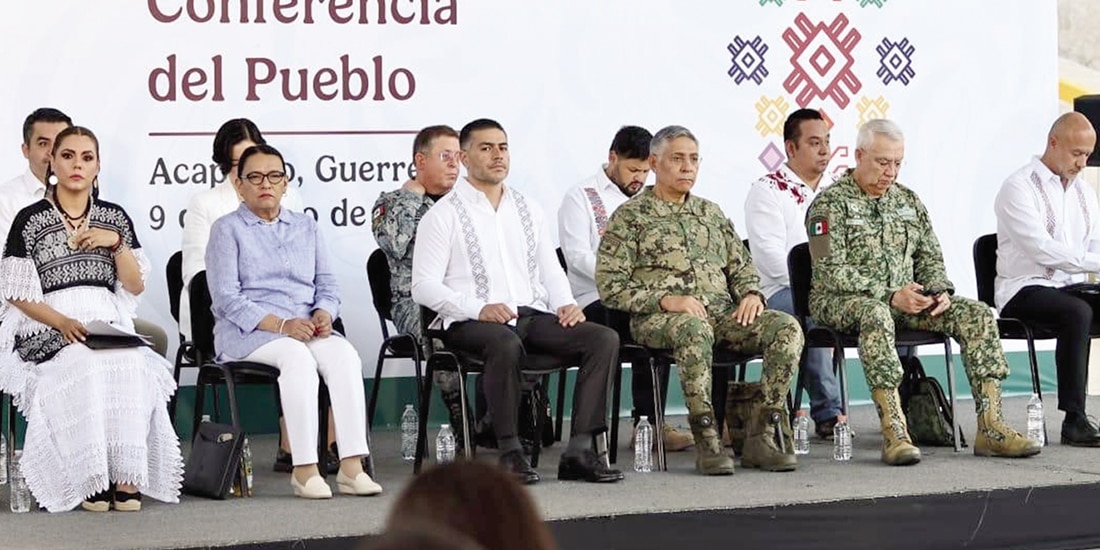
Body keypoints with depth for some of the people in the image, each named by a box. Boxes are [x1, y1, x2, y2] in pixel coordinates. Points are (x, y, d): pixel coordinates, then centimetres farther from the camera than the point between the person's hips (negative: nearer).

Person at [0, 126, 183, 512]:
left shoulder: (115, 218, 15)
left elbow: (136, 287, 12)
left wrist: (116, 243, -3)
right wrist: (63, 322, -15)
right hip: (49, 331, -2)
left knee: (130, 366, -32)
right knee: (83, 367, -36)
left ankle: (127, 478, -30)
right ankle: (89, 479, -31)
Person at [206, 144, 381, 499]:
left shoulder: (306, 227, 21)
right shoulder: (227, 229, 5)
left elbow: (326, 283, 17)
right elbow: (226, 298, -7)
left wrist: (324, 313, -8)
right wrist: (281, 325, -18)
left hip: (306, 328, 4)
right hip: (245, 333, -4)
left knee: (345, 354, -28)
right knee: (297, 357, -36)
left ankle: (351, 466, -34)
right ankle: (304, 469, -37)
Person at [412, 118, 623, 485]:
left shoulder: (527, 210, 22)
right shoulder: (443, 215, 3)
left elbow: (550, 270, 23)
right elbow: (424, 286, -4)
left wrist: (565, 304, 0)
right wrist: (478, 308, -19)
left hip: (532, 314, 6)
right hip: (471, 323, -6)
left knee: (604, 338, -18)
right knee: (506, 343, -41)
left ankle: (580, 449, -24)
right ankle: (510, 452, -30)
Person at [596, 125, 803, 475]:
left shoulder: (711, 213, 25)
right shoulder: (629, 217, 7)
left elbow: (741, 266, 26)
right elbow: (610, 285, -2)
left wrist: (750, 293, 2)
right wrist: (665, 299, -16)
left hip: (721, 312, 5)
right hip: (657, 318, -5)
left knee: (786, 327, -22)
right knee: (694, 328, -42)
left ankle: (763, 434, -22)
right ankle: (706, 441, -36)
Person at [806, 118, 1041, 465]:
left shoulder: (908, 200, 16)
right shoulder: (830, 203, -5)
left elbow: (931, 257, 19)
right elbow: (833, 273, -15)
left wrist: (938, 290, -5)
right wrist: (891, 296, -24)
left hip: (906, 301, 6)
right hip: (841, 301, -6)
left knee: (976, 314, -15)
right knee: (875, 314, -42)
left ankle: (990, 427, -21)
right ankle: (893, 432, -47)